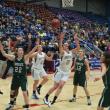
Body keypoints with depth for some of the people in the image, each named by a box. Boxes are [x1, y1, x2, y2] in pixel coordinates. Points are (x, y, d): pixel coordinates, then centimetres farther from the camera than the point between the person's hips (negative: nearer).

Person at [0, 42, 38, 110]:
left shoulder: (25, 58, -11)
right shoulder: (14, 57, -2)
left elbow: (31, 52, -26)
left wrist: (36, 46, -40)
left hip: (23, 78, -4)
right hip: (15, 77, 4)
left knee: (25, 93, -7)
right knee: (12, 91, 19)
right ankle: (11, 104, 42)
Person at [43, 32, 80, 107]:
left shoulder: (71, 52, 5)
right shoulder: (63, 52, -11)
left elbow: (78, 47, 0)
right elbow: (60, 47, -31)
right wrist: (61, 39, -42)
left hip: (67, 73, 4)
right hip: (60, 71, -4)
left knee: (61, 86, -11)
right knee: (55, 87, 3)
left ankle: (53, 101, -2)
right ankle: (46, 97, 25)